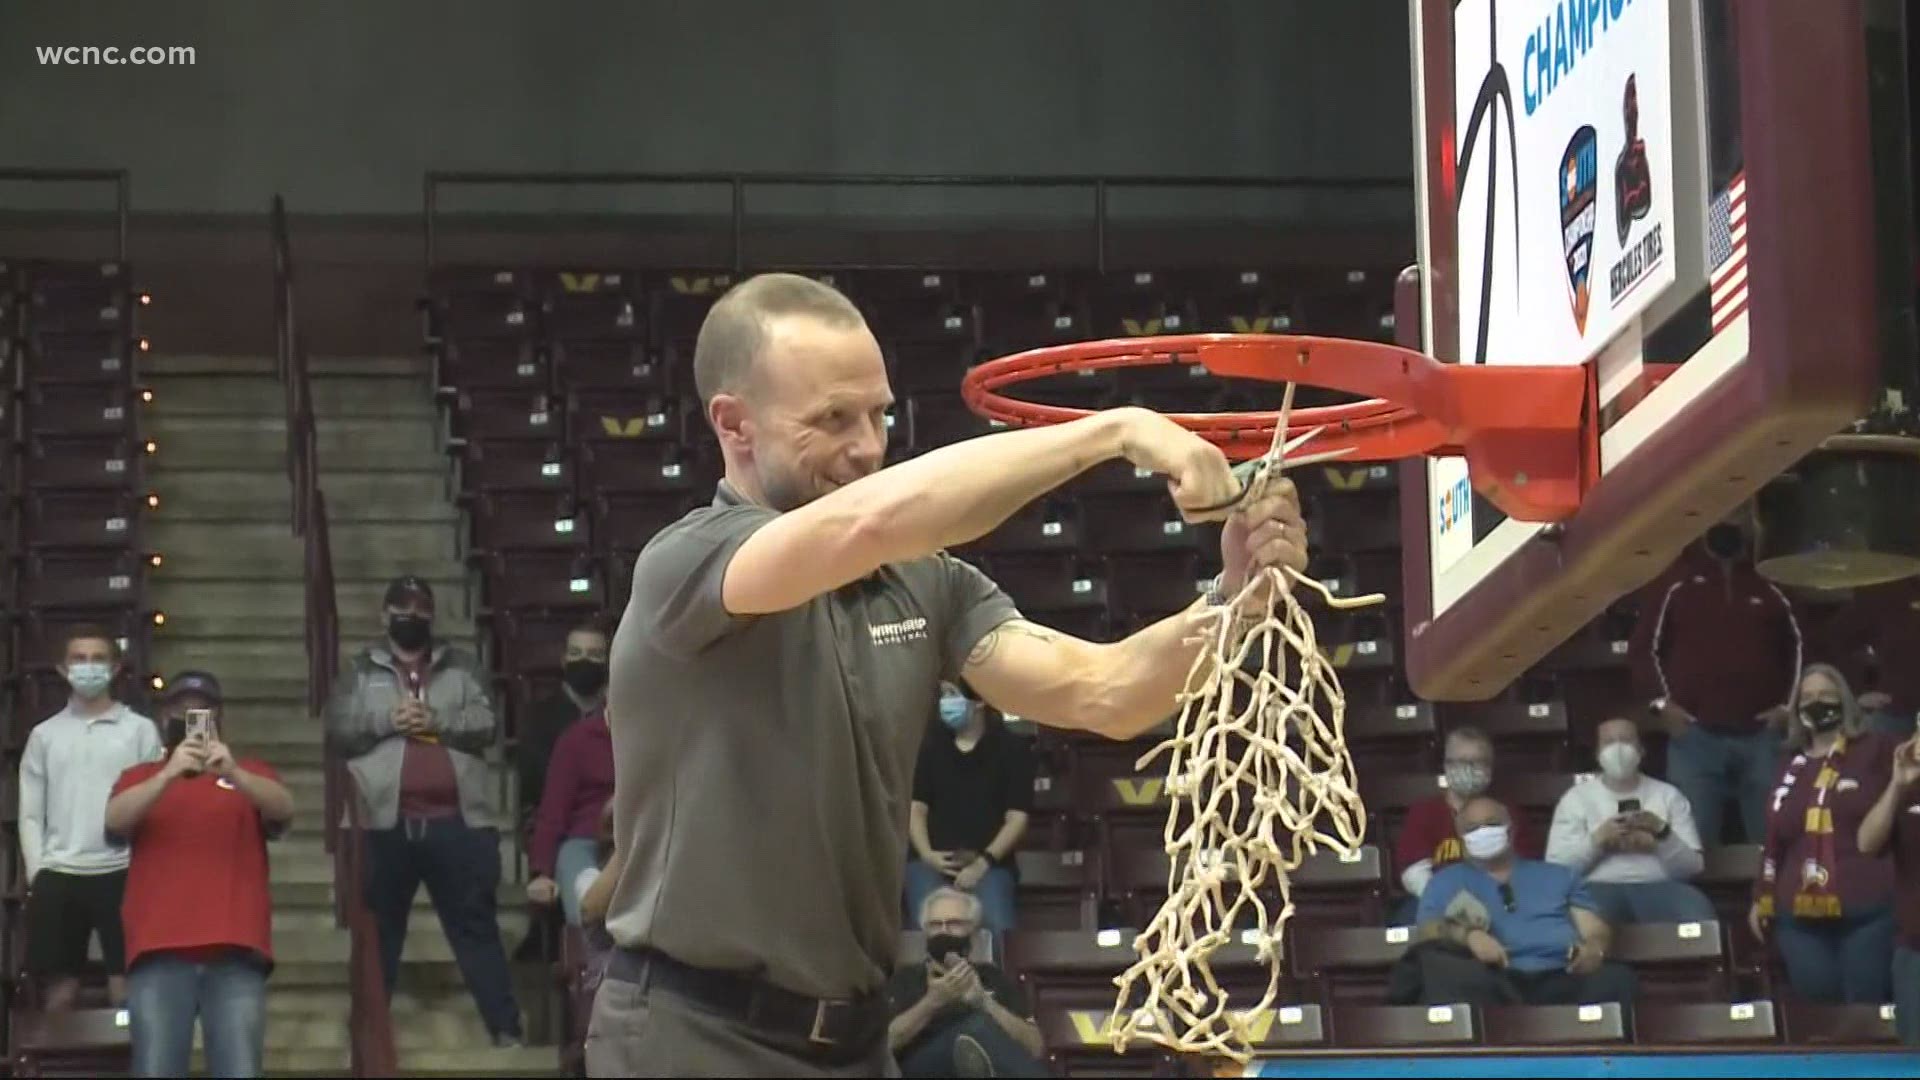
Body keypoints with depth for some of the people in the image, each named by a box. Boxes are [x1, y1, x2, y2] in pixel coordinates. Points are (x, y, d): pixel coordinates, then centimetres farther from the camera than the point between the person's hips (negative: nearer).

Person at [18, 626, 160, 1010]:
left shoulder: (140, 730, 7)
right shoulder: (44, 734, 12)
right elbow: (31, 814, 11)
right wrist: (37, 874, 0)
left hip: (122, 873, -2)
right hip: (58, 875, 2)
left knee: (125, 986, -5)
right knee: (60, 989, 1)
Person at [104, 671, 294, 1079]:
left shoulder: (252, 773, 19)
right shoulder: (140, 777, 18)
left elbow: (284, 809, -2)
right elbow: (114, 820, -2)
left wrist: (233, 773, -20)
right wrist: (169, 774, -17)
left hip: (236, 951, 0)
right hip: (159, 952, 0)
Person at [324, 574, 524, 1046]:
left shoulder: (460, 666, 13)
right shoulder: (362, 670, 12)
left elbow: (486, 724, 2)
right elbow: (338, 727, 1)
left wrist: (436, 721, -12)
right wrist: (387, 721, -12)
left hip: (455, 821, 0)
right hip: (387, 822, 0)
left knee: (475, 927, 1)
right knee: (379, 931, 7)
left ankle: (506, 1029, 0)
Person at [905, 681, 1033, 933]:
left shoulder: (1011, 748, 5)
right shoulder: (930, 744, 12)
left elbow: (1017, 818, 0)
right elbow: (916, 808, 11)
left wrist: (983, 863, -12)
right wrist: (927, 855, -7)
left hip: (988, 862, -2)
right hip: (932, 861, 2)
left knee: (996, 929, -29)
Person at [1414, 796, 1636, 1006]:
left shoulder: (1557, 875, 31)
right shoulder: (1447, 881, 27)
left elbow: (1596, 930, 22)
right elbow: (1429, 930, 10)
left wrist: (1594, 949, -5)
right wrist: (1468, 935, -15)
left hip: (1564, 976, 2)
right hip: (1496, 981, -2)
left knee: (1616, 978, -33)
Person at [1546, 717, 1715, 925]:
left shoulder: (1668, 795, 17)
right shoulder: (1576, 798, 14)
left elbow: (1693, 866, 9)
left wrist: (1662, 834, -8)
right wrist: (1597, 840, -10)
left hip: (1659, 886, 1)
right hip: (1599, 888, -1)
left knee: (1698, 919, -34)